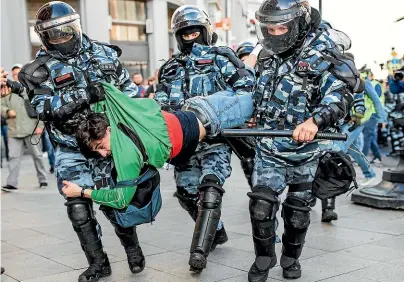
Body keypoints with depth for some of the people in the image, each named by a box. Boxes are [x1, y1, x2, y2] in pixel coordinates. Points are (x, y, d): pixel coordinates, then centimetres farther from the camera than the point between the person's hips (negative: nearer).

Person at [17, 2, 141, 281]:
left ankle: (132, 249, 27)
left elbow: (129, 87, 13)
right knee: (79, 208, -3)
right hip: (73, 151, -1)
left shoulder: (103, 53, 4)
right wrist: (86, 94, -29)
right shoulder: (40, 70, -5)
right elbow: (46, 107, -20)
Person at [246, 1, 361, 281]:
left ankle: (291, 258, 35)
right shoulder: (267, 53, 4)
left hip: (304, 150, -3)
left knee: (297, 210, 13)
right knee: (261, 205, -6)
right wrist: (254, 113, 19)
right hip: (268, 147, 3)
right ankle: (264, 257, 16)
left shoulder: (321, 56, -15)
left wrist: (314, 121, -42)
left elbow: (341, 96, -27)